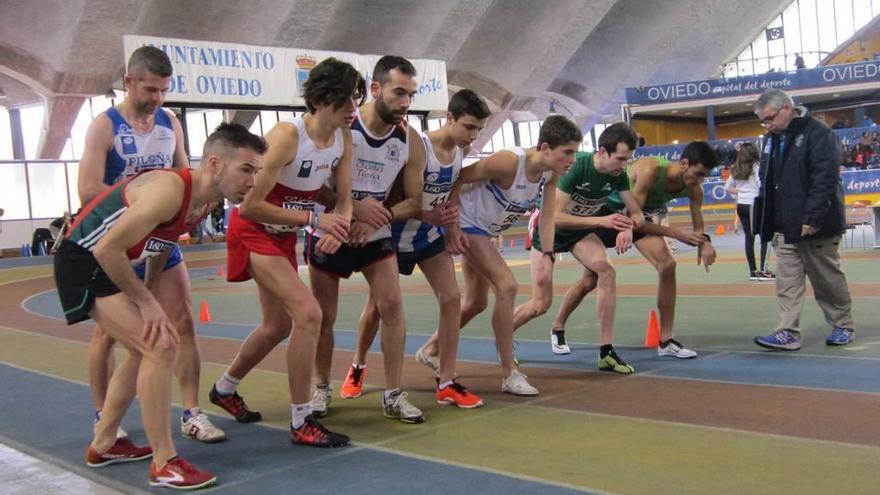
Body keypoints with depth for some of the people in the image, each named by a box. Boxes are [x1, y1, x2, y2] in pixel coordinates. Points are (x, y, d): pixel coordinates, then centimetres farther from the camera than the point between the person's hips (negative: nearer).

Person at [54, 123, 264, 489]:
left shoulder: (206, 201, 0)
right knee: (160, 347, -17)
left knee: (146, 349, 20)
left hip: (110, 262, 10)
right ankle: (164, 465, -8)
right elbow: (107, 249, -28)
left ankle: (103, 445, 35)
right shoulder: (169, 191, -29)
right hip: (84, 260, -10)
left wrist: (151, 299, 11)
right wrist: (147, 302, -20)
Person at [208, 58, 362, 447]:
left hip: (285, 235, 8)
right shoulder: (287, 136, -29)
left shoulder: (343, 138, -8)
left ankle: (224, 390, 44)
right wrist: (314, 219, -31)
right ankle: (301, 422, -9)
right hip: (254, 230, -8)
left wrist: (338, 229, -25)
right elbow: (250, 206, -30)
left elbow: (345, 199, -3)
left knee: (279, 325, 19)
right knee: (308, 313, -21)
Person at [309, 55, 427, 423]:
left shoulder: (410, 141, -9)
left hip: (375, 235, 2)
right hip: (329, 231, -2)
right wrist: (354, 206, -30)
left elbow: (414, 202, -2)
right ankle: (322, 388, 28)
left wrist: (380, 215, -21)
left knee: (391, 304, -11)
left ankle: (393, 396, -1)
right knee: (324, 316, 6)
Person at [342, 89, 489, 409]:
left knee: (452, 298, -7)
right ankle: (358, 366, 32)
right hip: (397, 236, -5)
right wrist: (429, 216, -35)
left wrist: (449, 219, 6)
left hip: (430, 237, 5)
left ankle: (446, 383, 1)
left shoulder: (462, 151, -6)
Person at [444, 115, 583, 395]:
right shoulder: (510, 162, -32)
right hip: (465, 225, -9)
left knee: (476, 303, 17)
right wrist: (451, 228, -26)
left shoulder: (552, 174, -10)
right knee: (507, 286, -20)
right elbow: (457, 178, -26)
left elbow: (547, 217, -3)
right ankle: (510, 375, -12)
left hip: (485, 231, 9)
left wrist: (547, 255, -13)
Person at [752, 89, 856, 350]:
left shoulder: (818, 134, -12)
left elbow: (825, 181, -19)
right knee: (787, 282, 0)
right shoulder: (772, 139, 12)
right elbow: (767, 182, 17)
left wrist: (813, 218, -24)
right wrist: (767, 221, 11)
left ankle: (843, 326, 24)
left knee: (828, 279, 7)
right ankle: (788, 333, 0)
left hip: (816, 227, -6)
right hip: (784, 228, 7)